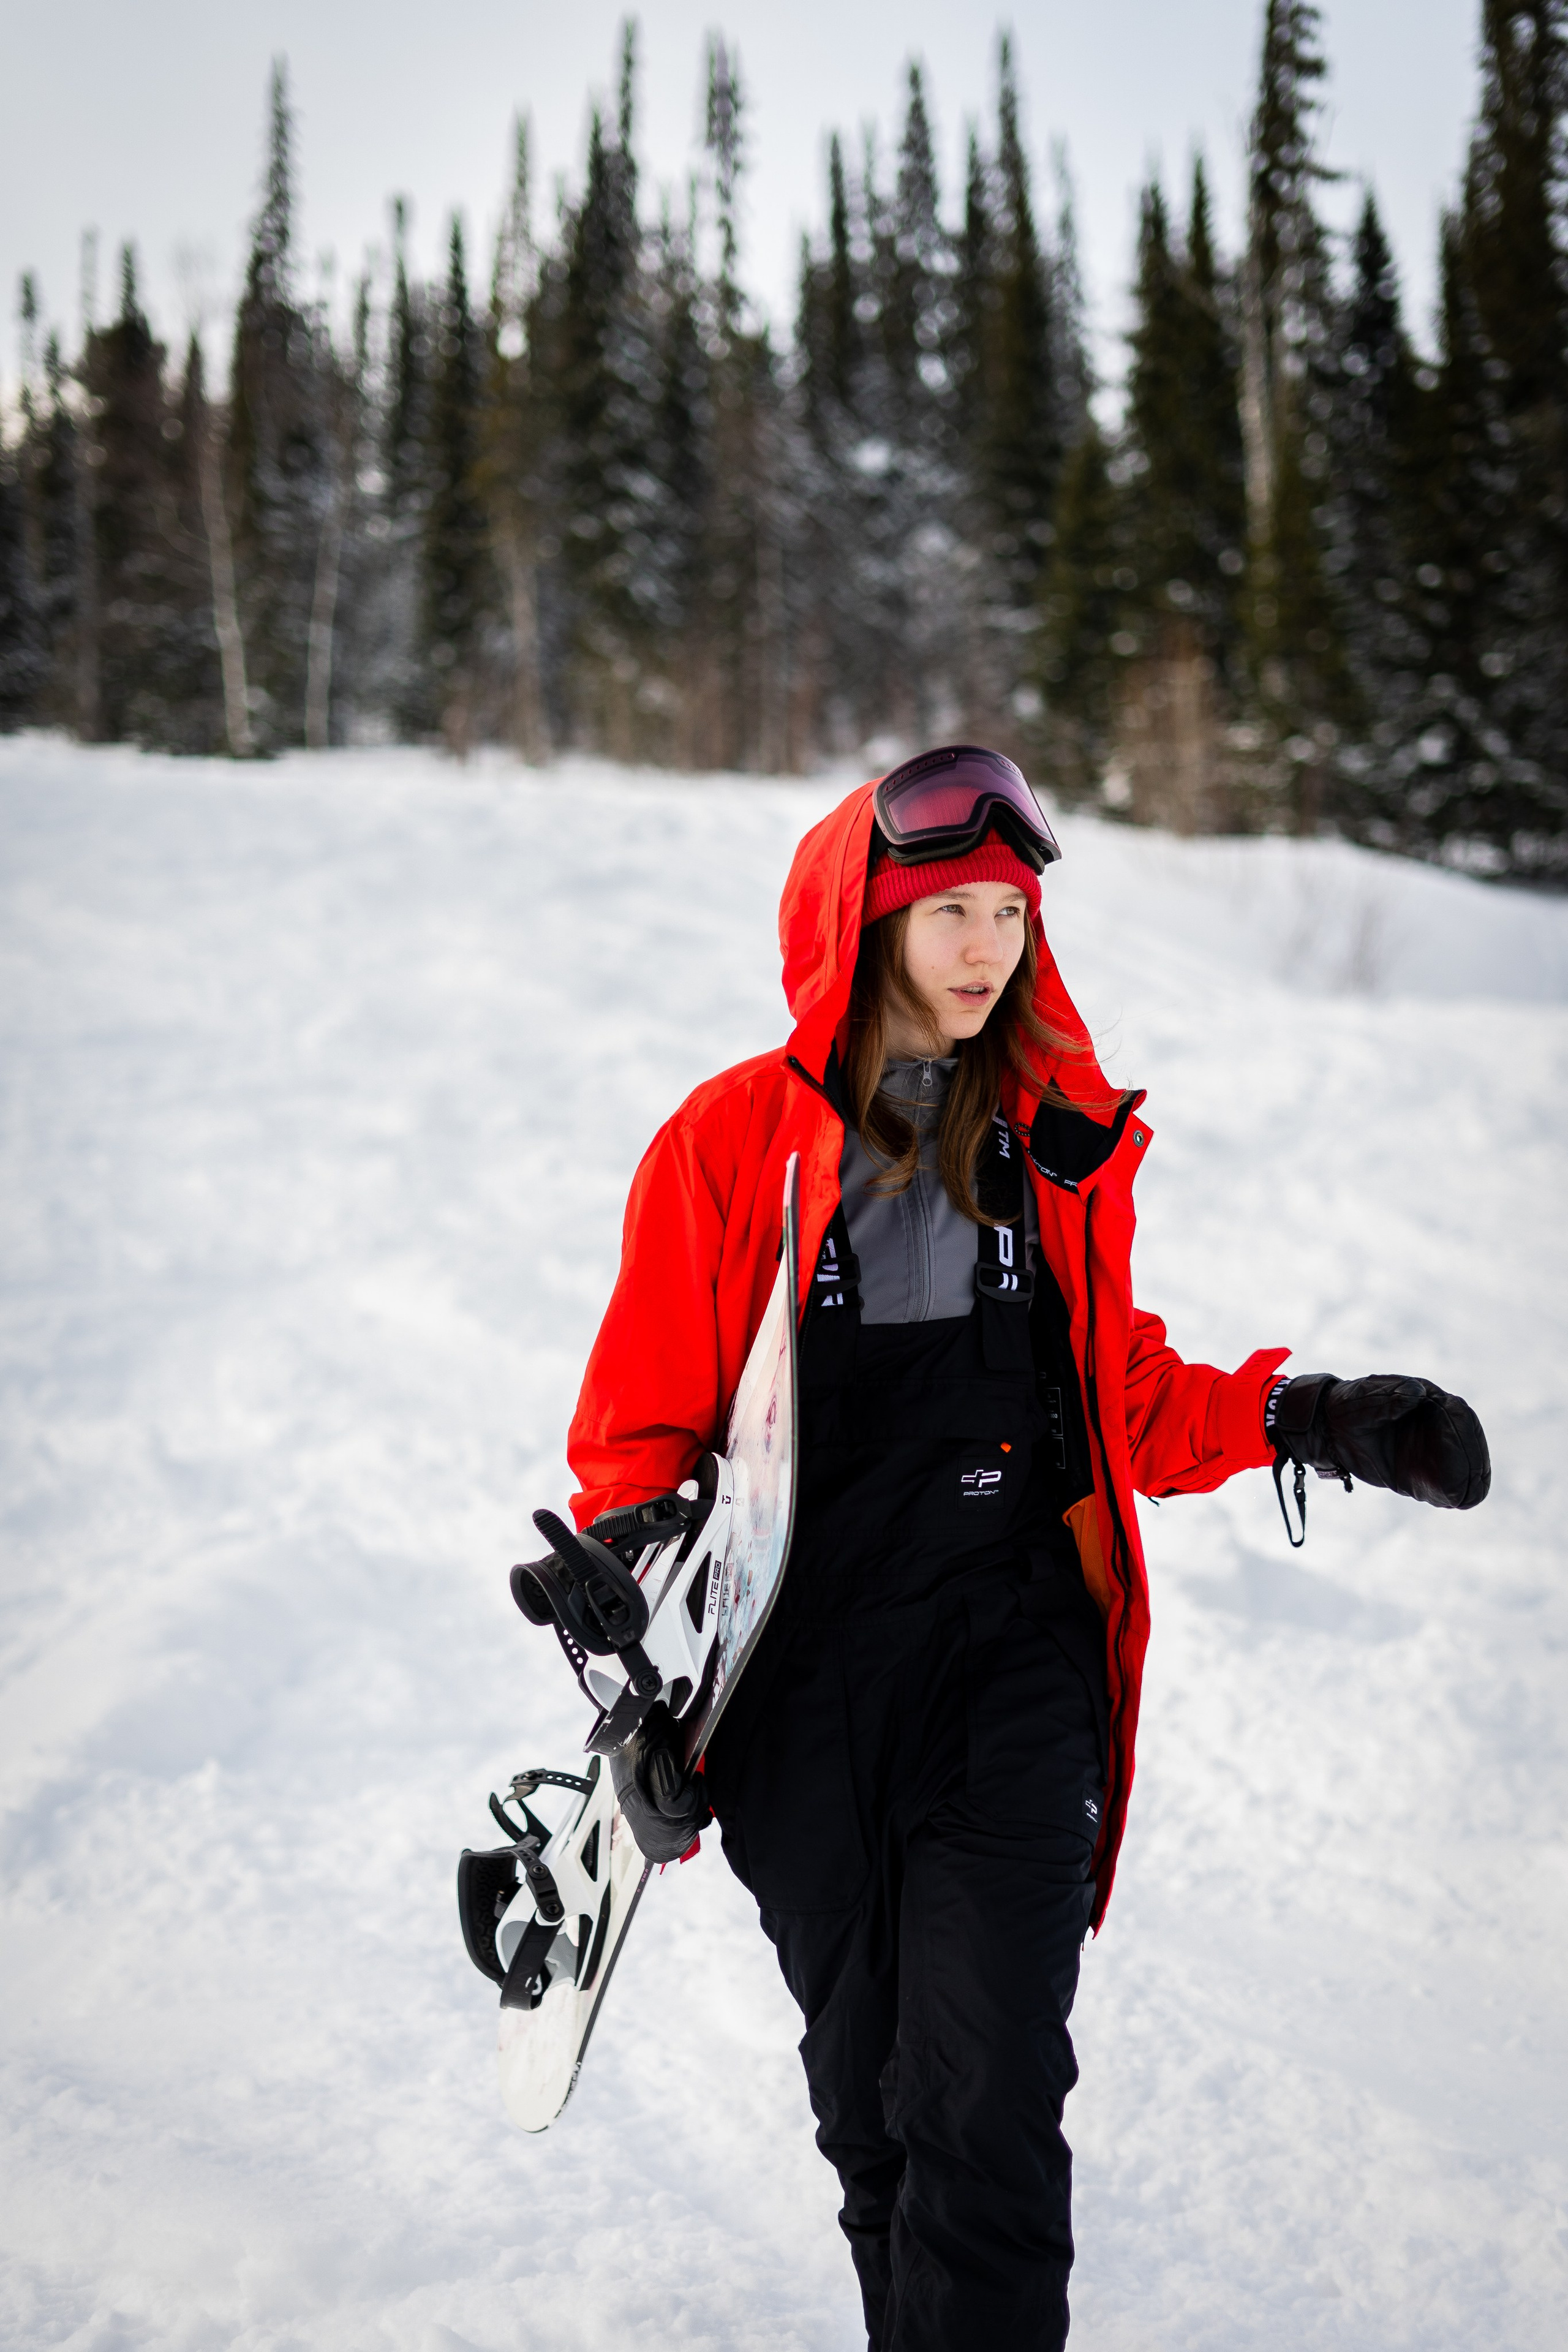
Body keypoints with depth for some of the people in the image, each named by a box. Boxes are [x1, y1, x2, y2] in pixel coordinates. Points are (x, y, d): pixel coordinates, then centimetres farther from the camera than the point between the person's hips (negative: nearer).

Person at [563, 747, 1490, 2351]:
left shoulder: (1062, 1140, 5)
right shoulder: (732, 1141, -4)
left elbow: (1123, 1399, 16)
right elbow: (640, 1435, 0)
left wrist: (1302, 1423, 1)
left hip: (1015, 1667, 1)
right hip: (803, 1684, -1)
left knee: (990, 2100, -10)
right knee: (865, 2086, 13)